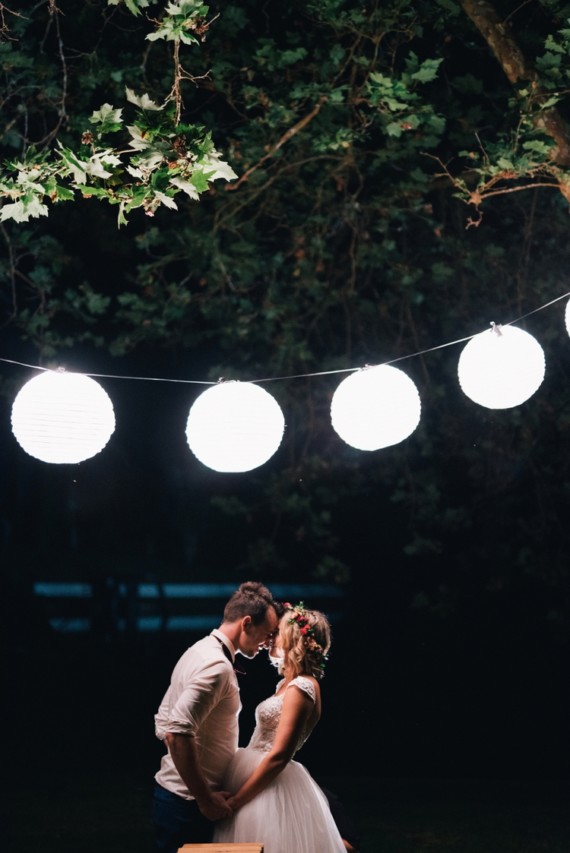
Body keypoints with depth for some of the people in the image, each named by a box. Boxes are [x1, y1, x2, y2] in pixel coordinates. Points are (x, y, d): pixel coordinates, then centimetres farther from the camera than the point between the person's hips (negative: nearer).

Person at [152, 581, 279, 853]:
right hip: (188, 805, -10)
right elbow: (178, 734, -28)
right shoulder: (217, 666, -18)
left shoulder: (199, 651, 12)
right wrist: (206, 799, -21)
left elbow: (164, 723, 18)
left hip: (172, 792, 10)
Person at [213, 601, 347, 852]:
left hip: (267, 787, -9)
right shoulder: (289, 683, 13)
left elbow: (279, 756, -21)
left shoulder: (300, 688, -16)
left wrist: (235, 800, -19)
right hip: (262, 782, 9)